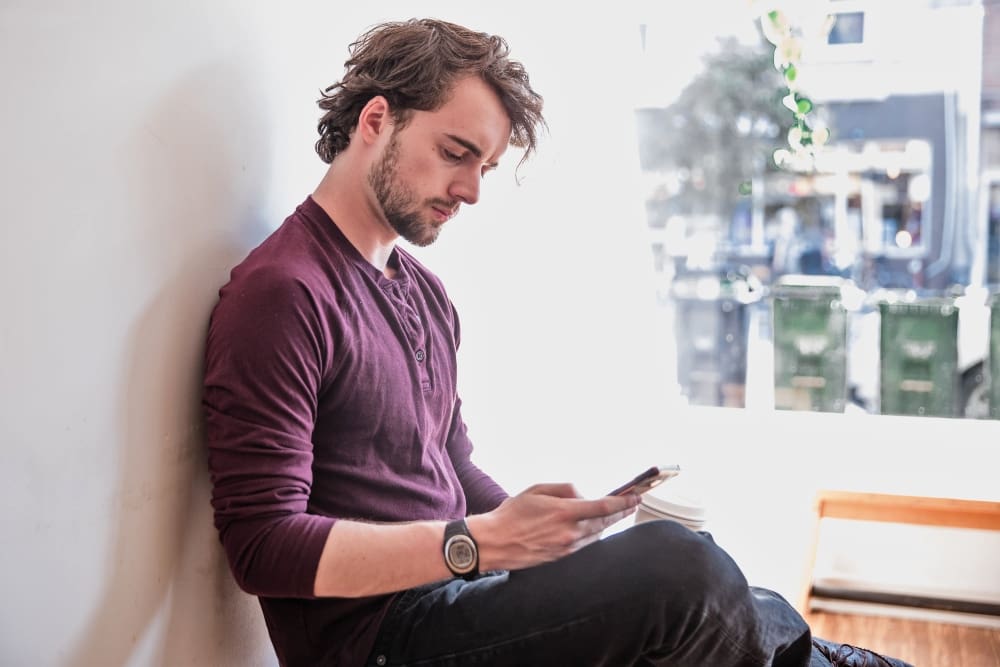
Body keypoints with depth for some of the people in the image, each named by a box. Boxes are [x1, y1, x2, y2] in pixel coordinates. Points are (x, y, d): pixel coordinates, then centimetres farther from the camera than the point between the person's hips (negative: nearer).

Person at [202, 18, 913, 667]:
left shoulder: (426, 294, 15)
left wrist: (535, 525, 0)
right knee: (681, 569, -21)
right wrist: (481, 543, -23)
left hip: (452, 594, 8)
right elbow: (264, 546, -18)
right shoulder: (280, 292, -14)